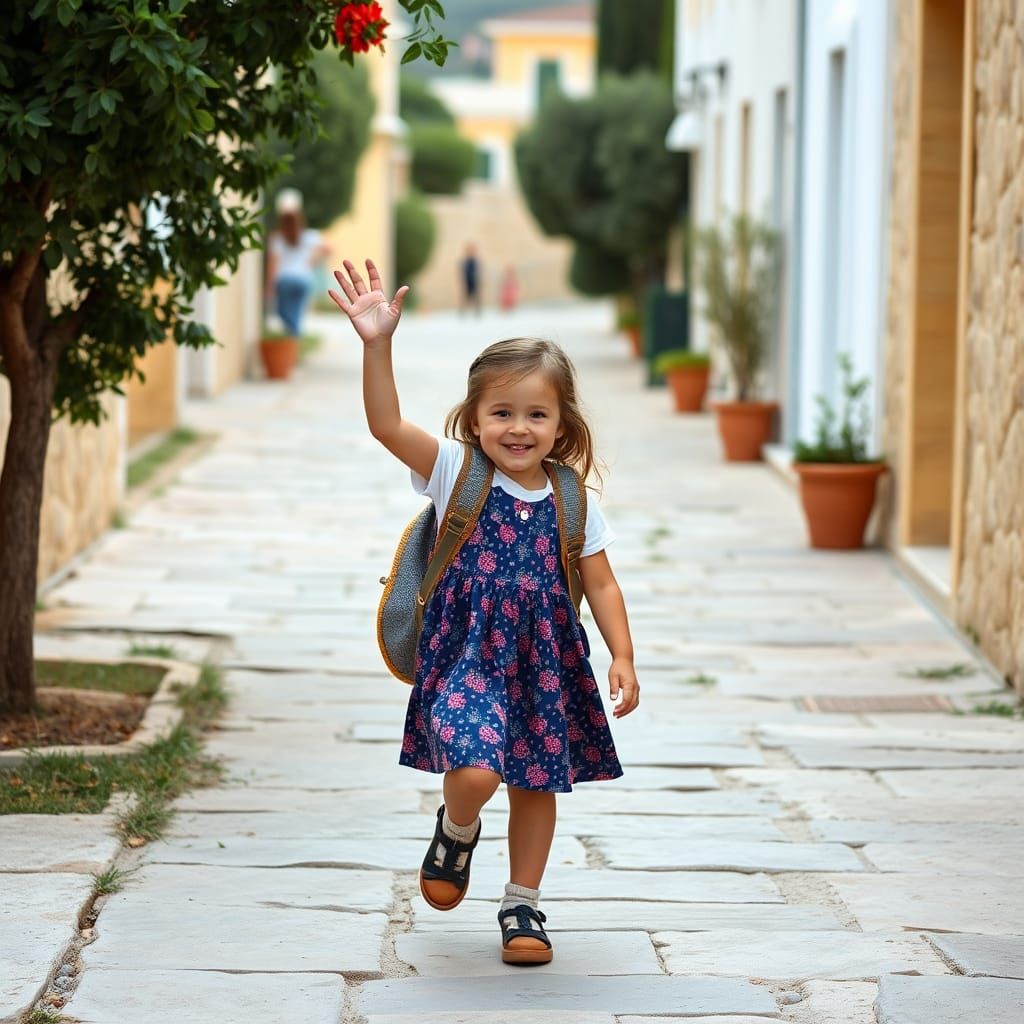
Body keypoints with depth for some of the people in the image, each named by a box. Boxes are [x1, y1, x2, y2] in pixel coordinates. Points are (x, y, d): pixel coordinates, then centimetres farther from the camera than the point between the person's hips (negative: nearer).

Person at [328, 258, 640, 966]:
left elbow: (601, 585, 5)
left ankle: (523, 905, 30)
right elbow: (386, 425, -18)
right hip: (466, 651, -3)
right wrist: (377, 346, -30)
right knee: (476, 771, -22)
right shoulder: (455, 473, -6)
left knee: (536, 782, 12)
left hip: (546, 659, 3)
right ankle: (457, 832, 14)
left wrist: (622, 657, -5)